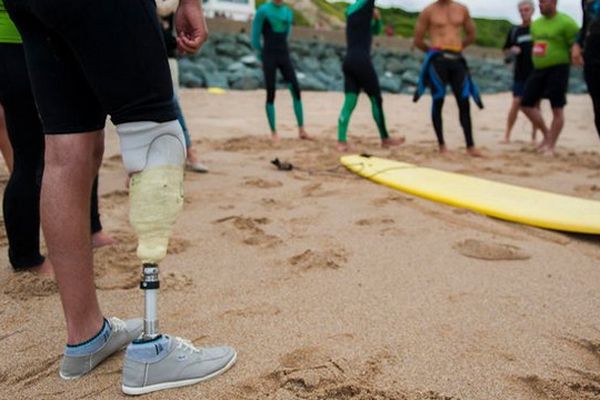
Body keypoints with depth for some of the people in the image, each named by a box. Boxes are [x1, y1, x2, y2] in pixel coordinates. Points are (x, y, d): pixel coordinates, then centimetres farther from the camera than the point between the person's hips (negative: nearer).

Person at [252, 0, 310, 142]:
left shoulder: (288, 12, 12)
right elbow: (255, 38, -4)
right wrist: (263, 58, 5)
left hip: (284, 56, 5)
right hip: (269, 57, -5)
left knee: (296, 91, -4)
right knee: (271, 95, -3)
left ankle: (301, 130, 1)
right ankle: (274, 132, 7)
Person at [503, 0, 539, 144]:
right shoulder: (514, 31, 8)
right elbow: (506, 51, 13)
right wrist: (512, 51, -8)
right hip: (520, 74, 1)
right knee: (516, 103, -6)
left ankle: (534, 136, 13)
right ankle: (507, 135, 0)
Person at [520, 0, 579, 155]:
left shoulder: (565, 22, -10)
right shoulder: (536, 24, 12)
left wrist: (565, 60, -8)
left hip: (558, 69, -7)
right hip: (538, 69, 7)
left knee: (557, 109, -3)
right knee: (526, 104, 3)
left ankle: (551, 147, 4)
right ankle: (547, 134, 21)